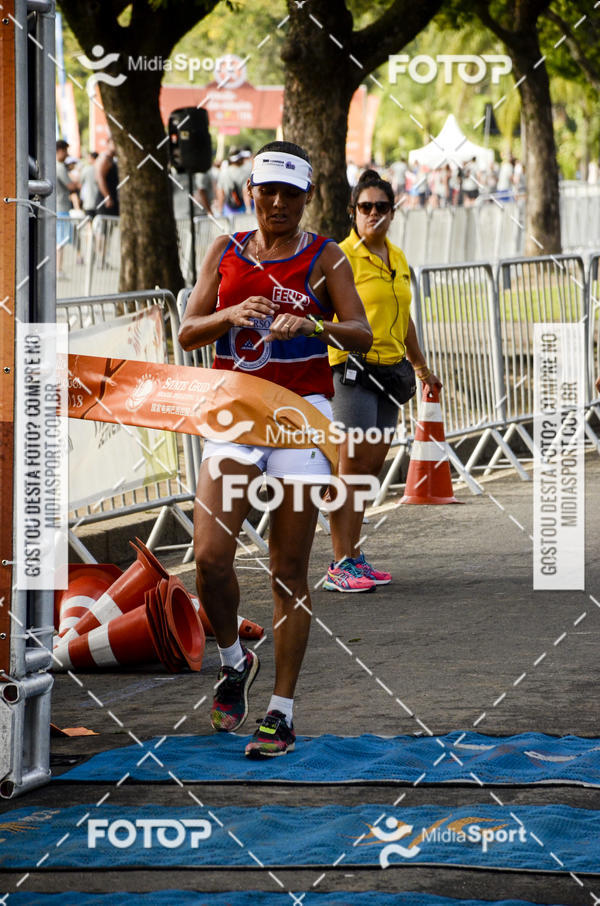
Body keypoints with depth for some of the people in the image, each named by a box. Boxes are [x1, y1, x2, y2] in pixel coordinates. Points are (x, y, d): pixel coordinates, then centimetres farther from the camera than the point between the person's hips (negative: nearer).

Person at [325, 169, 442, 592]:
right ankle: (341, 565, -8)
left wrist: (422, 368, 33)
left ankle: (354, 556, 13)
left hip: (390, 368, 7)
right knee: (351, 466, -9)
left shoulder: (398, 258, 15)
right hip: (352, 370, -7)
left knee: (372, 467, 7)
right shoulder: (341, 256, -8)